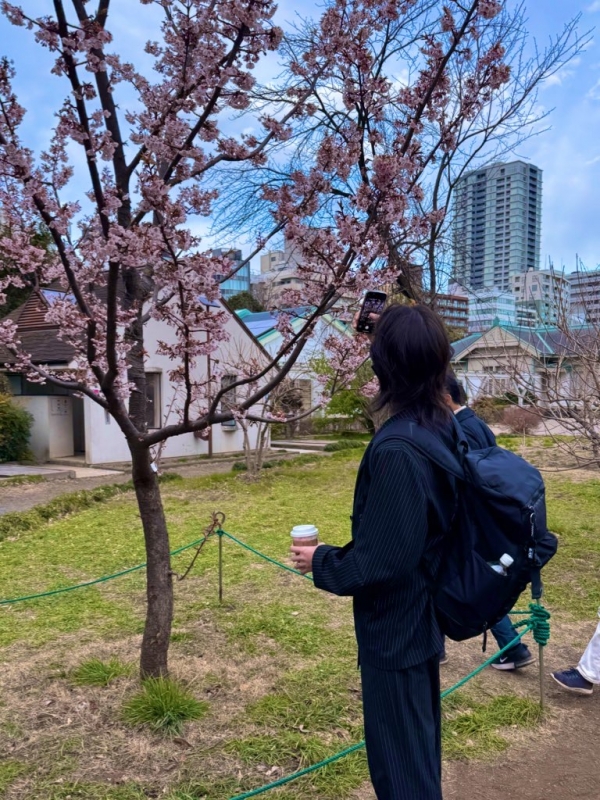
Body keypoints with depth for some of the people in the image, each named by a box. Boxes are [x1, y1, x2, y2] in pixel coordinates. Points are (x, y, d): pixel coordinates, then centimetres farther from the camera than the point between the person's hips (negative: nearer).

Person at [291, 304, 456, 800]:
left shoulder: (397, 449, -30)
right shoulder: (444, 431, -2)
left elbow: (382, 559, -27)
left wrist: (323, 563, -10)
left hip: (396, 623, -9)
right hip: (425, 612, 9)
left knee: (397, 753, 10)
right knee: (420, 740, 26)